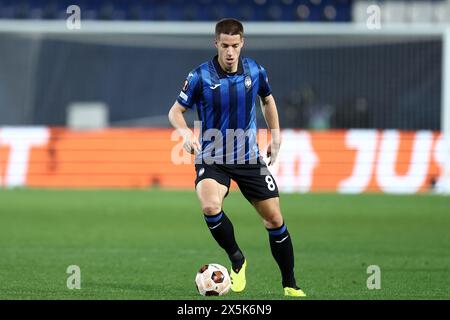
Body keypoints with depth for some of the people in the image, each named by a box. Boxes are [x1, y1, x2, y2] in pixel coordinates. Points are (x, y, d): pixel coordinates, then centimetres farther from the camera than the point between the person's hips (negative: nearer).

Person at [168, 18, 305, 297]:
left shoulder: (255, 71, -3)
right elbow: (176, 111, -4)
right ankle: (237, 259, -5)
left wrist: (276, 135, 13)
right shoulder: (200, 77, -13)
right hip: (212, 159, -3)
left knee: (274, 218, 2)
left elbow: (267, 99, 18)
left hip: (249, 158, 3)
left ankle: (290, 284, 18)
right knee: (210, 206, -31)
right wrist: (186, 133, -24)